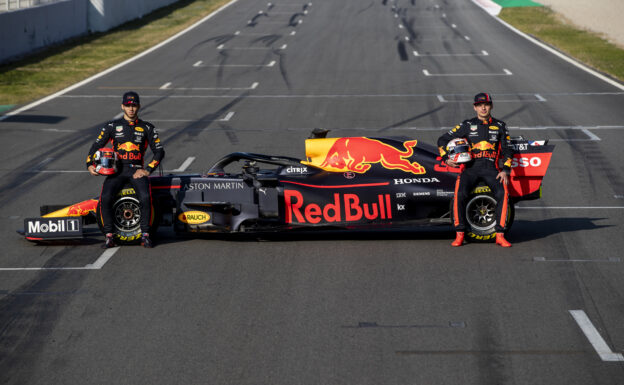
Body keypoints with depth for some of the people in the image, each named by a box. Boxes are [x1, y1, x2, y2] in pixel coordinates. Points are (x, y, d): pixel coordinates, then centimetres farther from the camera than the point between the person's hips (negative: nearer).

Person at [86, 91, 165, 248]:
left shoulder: (147, 128, 13)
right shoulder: (112, 126, 14)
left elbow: (159, 151, 10)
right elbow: (97, 145, 13)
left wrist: (147, 170, -3)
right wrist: (90, 164, -5)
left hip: (136, 170, -1)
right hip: (116, 170, 1)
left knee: (145, 197, -31)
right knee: (105, 198, -28)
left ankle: (145, 235, -16)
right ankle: (109, 236, -17)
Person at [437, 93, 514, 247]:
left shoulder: (500, 126, 17)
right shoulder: (467, 125, 14)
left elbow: (507, 149, 15)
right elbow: (443, 140, 16)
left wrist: (505, 170, 0)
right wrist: (446, 158, -1)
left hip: (491, 168, 1)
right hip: (470, 168, 0)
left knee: (503, 193, -28)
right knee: (460, 194, -28)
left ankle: (500, 235, -21)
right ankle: (459, 234, -16)